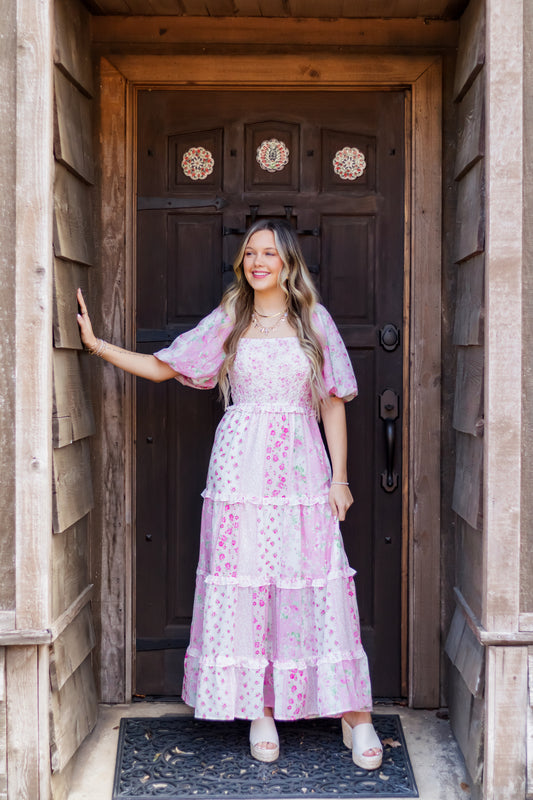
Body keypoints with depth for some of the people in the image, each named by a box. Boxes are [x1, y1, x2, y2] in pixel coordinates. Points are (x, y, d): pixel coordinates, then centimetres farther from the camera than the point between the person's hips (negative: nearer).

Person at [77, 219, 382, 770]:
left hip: (301, 468, -1)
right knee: (244, 585, 1)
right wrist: (98, 346, 4)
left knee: (318, 587, -2)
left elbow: (332, 403, 6)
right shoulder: (227, 322, 9)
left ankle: (354, 715, 8)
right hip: (242, 469, 1)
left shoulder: (314, 321, 7)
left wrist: (339, 477, 0)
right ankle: (260, 712, 14)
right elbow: (161, 367, 13)